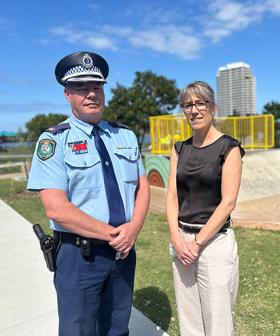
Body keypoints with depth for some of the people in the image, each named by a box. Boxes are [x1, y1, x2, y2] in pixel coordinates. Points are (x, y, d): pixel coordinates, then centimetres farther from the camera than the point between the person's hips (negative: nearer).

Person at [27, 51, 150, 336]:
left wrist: (133, 228, -13)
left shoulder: (125, 136, 5)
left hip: (124, 249, 5)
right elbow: (56, 208, -18)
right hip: (79, 255, -4)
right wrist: (111, 233, -17)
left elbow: (142, 186, 4)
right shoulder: (54, 140, -10)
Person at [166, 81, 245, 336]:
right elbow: (172, 197, 4)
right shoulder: (180, 149, 8)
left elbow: (228, 202, -12)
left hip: (214, 241, -4)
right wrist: (177, 239, -8)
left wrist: (197, 242, -13)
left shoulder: (228, 148, -7)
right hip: (182, 241, 5)